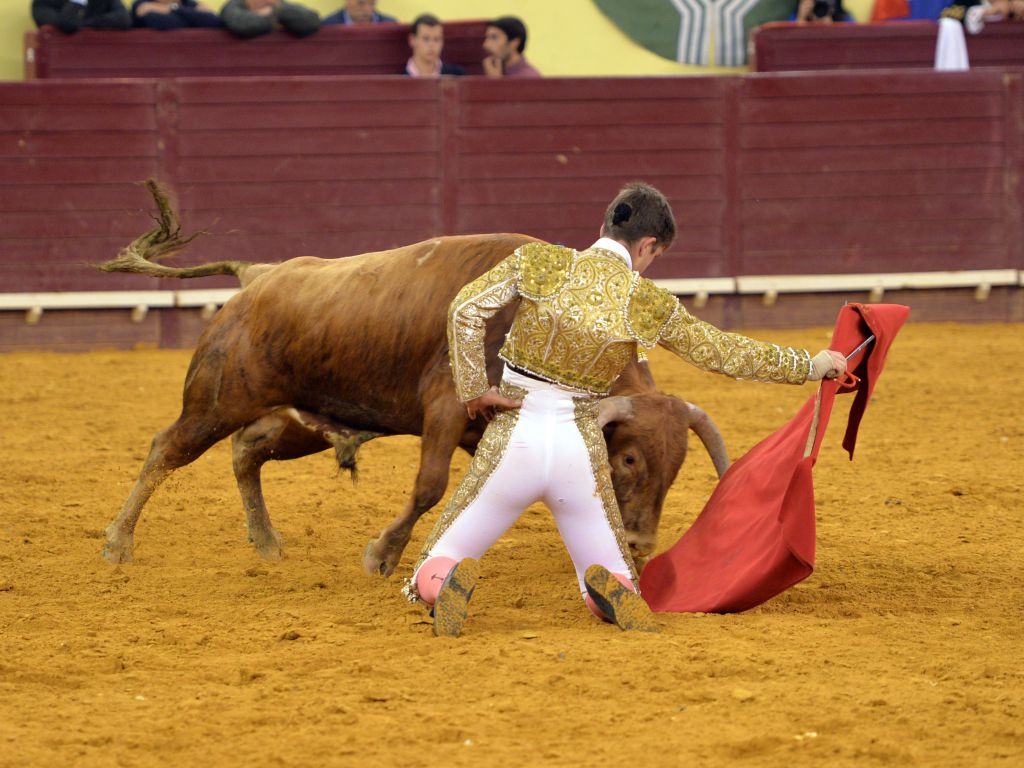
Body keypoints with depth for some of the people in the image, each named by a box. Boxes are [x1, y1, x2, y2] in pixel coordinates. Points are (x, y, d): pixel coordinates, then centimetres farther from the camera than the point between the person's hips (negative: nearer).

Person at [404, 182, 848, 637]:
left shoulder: (538, 264, -4)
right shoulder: (649, 306, -3)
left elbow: (465, 311, -13)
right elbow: (727, 355, 6)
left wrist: (472, 390, -4)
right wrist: (813, 365, 18)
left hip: (513, 443, 0)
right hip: (580, 454, 0)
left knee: (430, 575, 10)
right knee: (618, 587, 19)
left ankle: (450, 583, -28)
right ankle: (610, 590, -19)